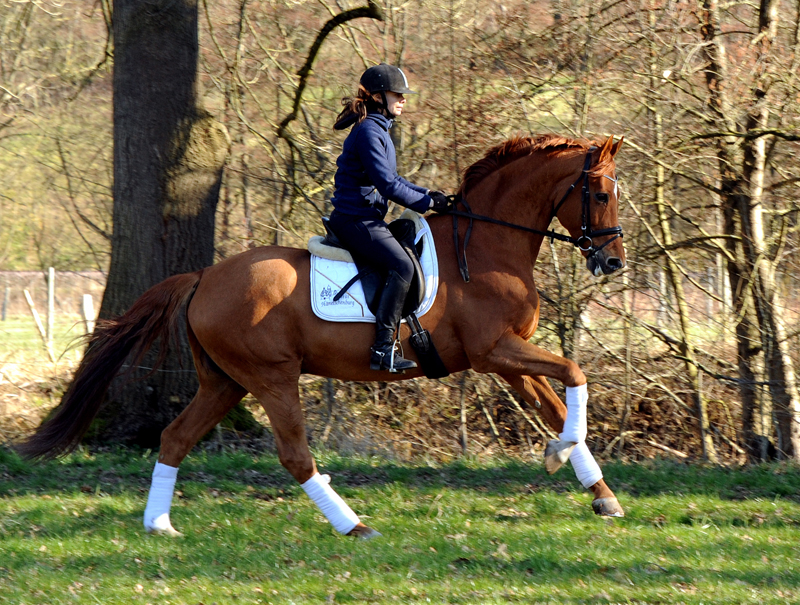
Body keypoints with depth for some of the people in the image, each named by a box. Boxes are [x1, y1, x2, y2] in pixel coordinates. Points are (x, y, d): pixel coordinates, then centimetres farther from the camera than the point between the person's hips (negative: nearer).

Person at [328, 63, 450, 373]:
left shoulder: (379, 129, 17)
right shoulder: (368, 132, -16)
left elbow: (390, 179, 23)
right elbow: (387, 185, -22)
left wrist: (426, 193, 10)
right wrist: (427, 203, -13)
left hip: (366, 219, 11)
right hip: (356, 220, -11)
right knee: (402, 266, -23)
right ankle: (382, 349, -27)